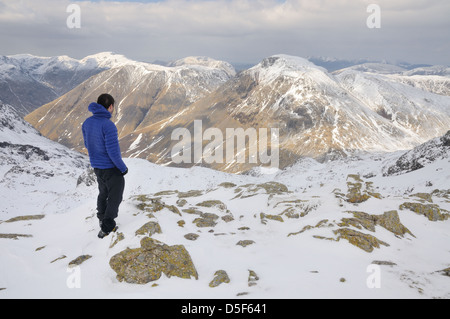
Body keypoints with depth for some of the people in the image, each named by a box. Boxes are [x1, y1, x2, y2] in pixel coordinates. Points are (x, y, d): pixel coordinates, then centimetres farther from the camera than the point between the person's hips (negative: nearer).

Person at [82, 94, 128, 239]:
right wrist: (123, 168, -12)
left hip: (96, 166, 7)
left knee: (103, 193, 28)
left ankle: (102, 218, 47)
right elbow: (113, 152, -26)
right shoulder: (108, 125, -26)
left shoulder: (87, 123, -3)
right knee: (115, 197, 9)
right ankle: (106, 229, 13)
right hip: (111, 168, -7)